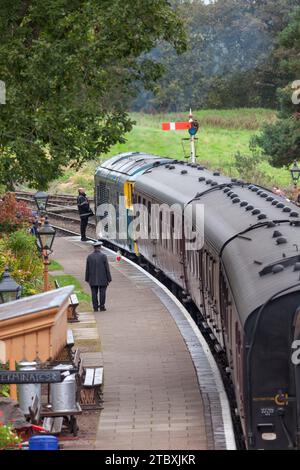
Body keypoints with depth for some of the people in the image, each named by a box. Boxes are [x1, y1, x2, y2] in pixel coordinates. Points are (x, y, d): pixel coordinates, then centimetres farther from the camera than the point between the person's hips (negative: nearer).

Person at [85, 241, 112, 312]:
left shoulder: (89, 257, -1)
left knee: (94, 293, 5)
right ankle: (102, 307, 4)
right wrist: (109, 279, -1)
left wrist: (87, 279, 12)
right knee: (102, 293, 4)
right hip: (102, 279, -2)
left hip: (93, 279, 2)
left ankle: (95, 307, 4)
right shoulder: (103, 256, -8)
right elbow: (107, 268, -7)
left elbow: (87, 269, 3)